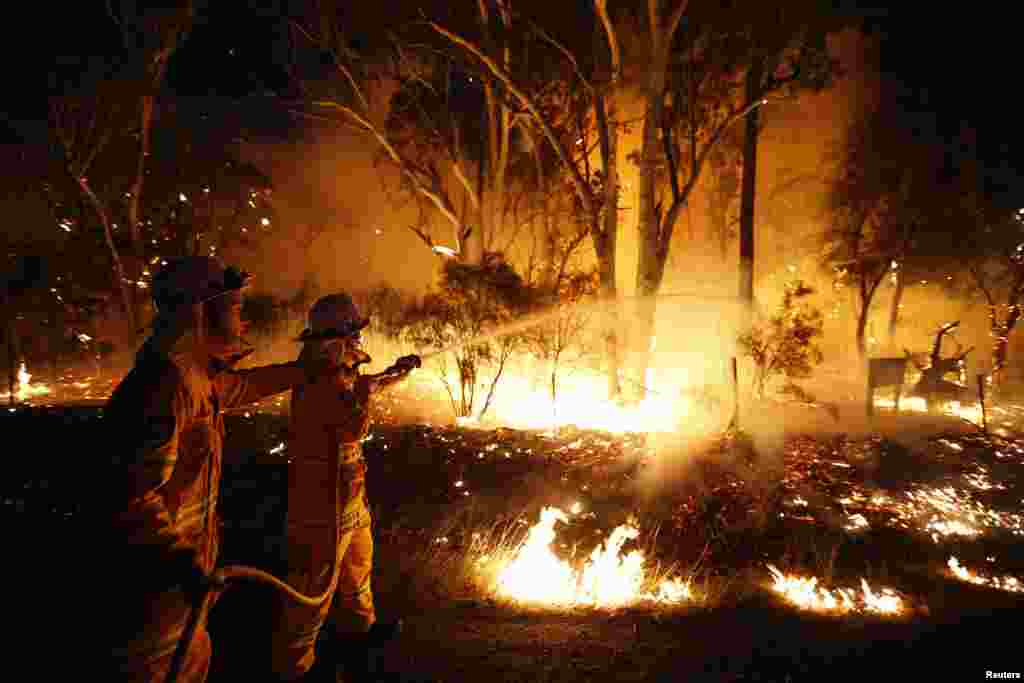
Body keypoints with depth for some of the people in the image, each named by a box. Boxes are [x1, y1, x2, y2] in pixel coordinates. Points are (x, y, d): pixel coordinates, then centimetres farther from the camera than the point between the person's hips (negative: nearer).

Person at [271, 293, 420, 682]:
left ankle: (357, 627, 49)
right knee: (313, 587, 6)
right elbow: (356, 427, -36)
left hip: (347, 499, 10)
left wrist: (396, 371, 28)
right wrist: (365, 387, -20)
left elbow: (363, 388, 27)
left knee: (357, 565, 27)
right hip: (325, 504, -10)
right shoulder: (322, 381, -26)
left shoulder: (335, 374, 6)